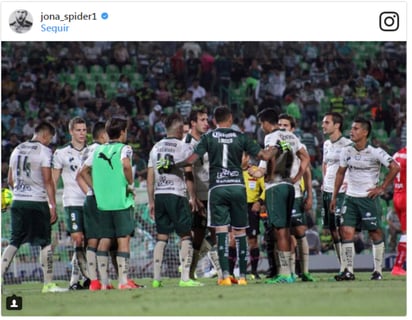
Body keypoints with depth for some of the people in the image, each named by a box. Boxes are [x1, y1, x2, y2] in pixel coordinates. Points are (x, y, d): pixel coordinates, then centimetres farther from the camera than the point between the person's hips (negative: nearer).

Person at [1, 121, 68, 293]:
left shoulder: (17, 150, 11)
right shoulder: (44, 151, -8)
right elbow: (48, 180, -13)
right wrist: (53, 205, -11)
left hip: (18, 202, 6)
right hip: (38, 202, -6)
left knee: (15, 242, 9)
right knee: (45, 243, 3)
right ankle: (48, 283, 4)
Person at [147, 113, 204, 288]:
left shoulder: (156, 147, 11)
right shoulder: (184, 147, -4)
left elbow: (150, 177, 11)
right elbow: (188, 175, -8)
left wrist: (151, 201, 16)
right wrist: (193, 197, -1)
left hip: (159, 195, 5)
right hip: (177, 195, -5)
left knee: (161, 237, 10)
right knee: (185, 236, 0)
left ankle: (156, 278, 7)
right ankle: (185, 278, -9)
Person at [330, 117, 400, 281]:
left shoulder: (375, 153, -11)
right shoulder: (347, 151, 4)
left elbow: (394, 167, -12)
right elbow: (340, 173, 14)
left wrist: (382, 188, -10)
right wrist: (334, 197, 13)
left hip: (369, 198, -4)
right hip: (350, 198, 4)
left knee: (375, 233, 4)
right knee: (346, 232, -5)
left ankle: (378, 271, 12)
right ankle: (348, 271, -2)